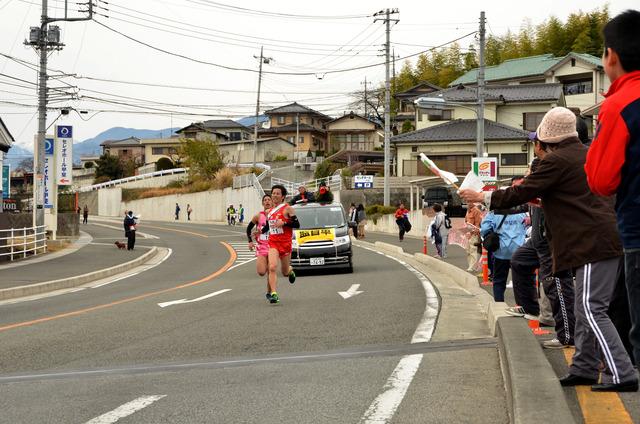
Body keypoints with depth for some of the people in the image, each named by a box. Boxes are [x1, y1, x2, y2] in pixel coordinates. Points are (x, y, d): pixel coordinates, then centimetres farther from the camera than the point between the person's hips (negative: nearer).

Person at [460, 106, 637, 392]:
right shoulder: (586, 154, 19)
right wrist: (540, 198, 34)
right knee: (585, 310, 15)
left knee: (592, 310, -11)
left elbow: (520, 194, -7)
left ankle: (621, 375, -15)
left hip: (594, 243, -10)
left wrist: (482, 197, 5)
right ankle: (584, 368, 20)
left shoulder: (556, 161, -10)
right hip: (607, 241, 10)